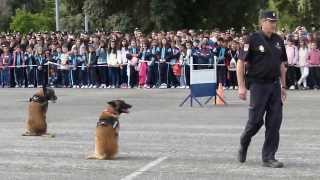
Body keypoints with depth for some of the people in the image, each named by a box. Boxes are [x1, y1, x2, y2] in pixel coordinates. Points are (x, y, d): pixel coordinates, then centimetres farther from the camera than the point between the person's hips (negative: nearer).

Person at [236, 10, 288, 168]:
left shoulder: (278, 41, 10)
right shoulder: (253, 39, -7)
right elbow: (241, 63, -7)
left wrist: (283, 86, 16)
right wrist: (241, 86, -12)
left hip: (275, 85, 5)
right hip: (258, 85, -5)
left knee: (275, 122, 0)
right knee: (256, 120, -2)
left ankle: (269, 157, 7)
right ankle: (243, 145, 26)